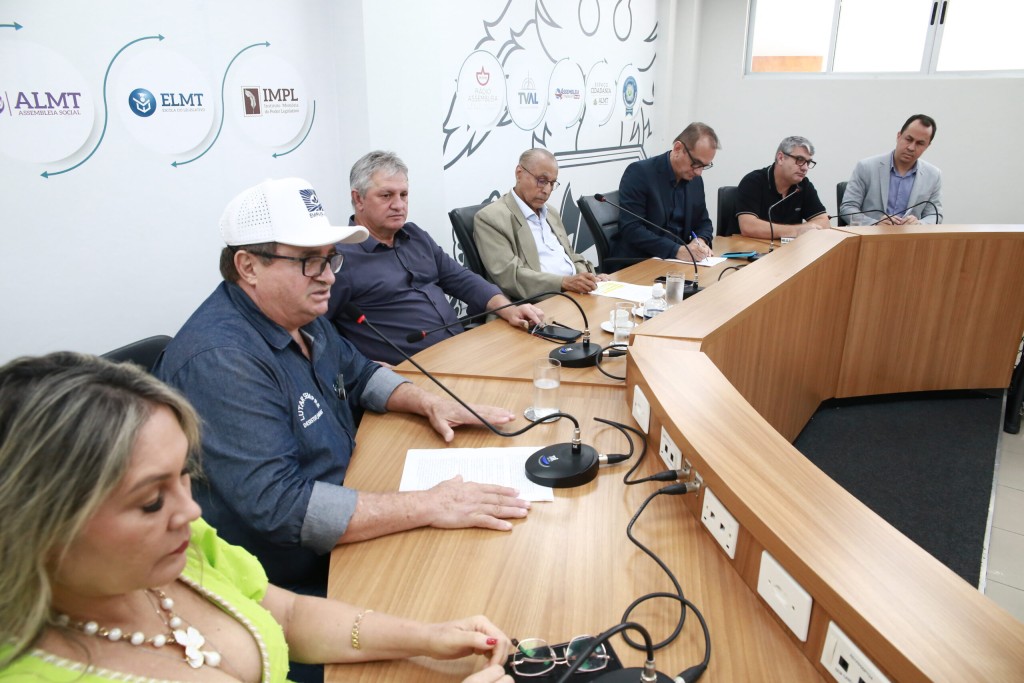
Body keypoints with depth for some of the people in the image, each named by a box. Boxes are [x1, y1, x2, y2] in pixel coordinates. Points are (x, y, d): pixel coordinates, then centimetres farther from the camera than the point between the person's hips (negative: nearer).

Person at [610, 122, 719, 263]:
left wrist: (701, 241, -6)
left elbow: (703, 222, 17)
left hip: (678, 261, 6)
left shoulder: (696, 180, 7)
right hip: (637, 262, -5)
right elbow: (631, 229, -21)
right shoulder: (639, 172, -13)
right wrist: (677, 250, -28)